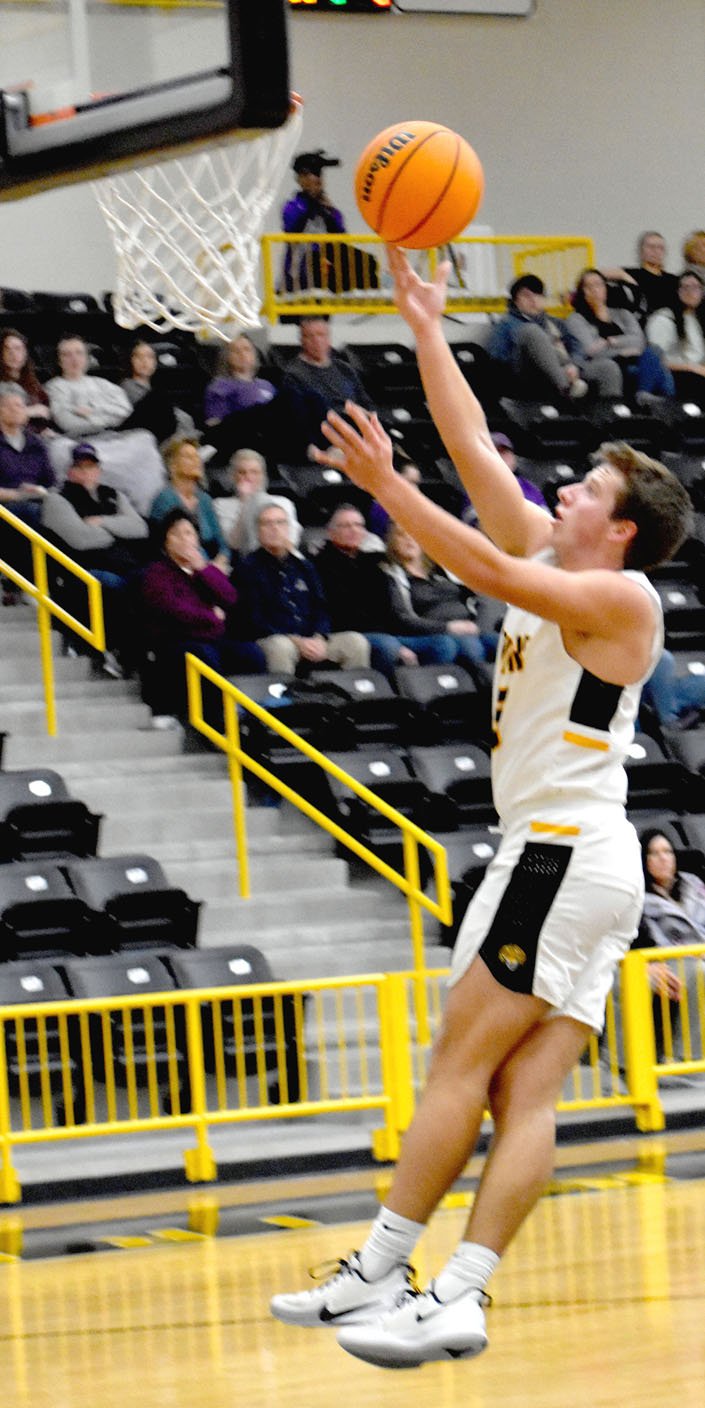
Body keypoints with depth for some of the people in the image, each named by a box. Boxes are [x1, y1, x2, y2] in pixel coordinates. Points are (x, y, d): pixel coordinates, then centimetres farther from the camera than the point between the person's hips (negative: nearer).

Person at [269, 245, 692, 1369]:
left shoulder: (620, 597, -9)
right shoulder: (551, 559, 16)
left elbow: (493, 574, -23)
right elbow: (478, 452, 17)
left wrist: (387, 485, -25)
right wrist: (425, 328, 16)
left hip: (567, 855, -9)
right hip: (556, 857, 9)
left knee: (459, 1067, -9)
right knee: (524, 1096, -1)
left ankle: (377, 1277, -9)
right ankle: (459, 1298, -7)